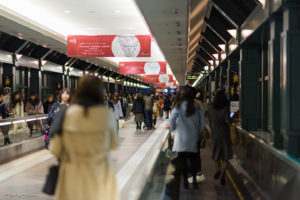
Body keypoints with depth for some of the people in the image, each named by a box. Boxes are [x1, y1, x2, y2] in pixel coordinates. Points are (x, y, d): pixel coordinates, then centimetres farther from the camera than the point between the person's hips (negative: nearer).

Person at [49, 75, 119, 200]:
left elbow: (55, 149, -9)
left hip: (73, 175, 1)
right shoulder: (106, 114, -12)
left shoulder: (66, 114, -11)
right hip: (99, 174, 0)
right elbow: (113, 145, 0)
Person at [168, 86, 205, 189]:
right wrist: (198, 131, 15)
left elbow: (172, 119, -13)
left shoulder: (179, 106, -8)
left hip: (181, 137, -2)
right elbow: (202, 122, 0)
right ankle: (194, 180, 13)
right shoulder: (196, 107, -1)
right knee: (193, 159, 11)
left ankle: (185, 180, 9)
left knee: (183, 159, 6)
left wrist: (172, 127, 6)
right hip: (193, 138, 2)